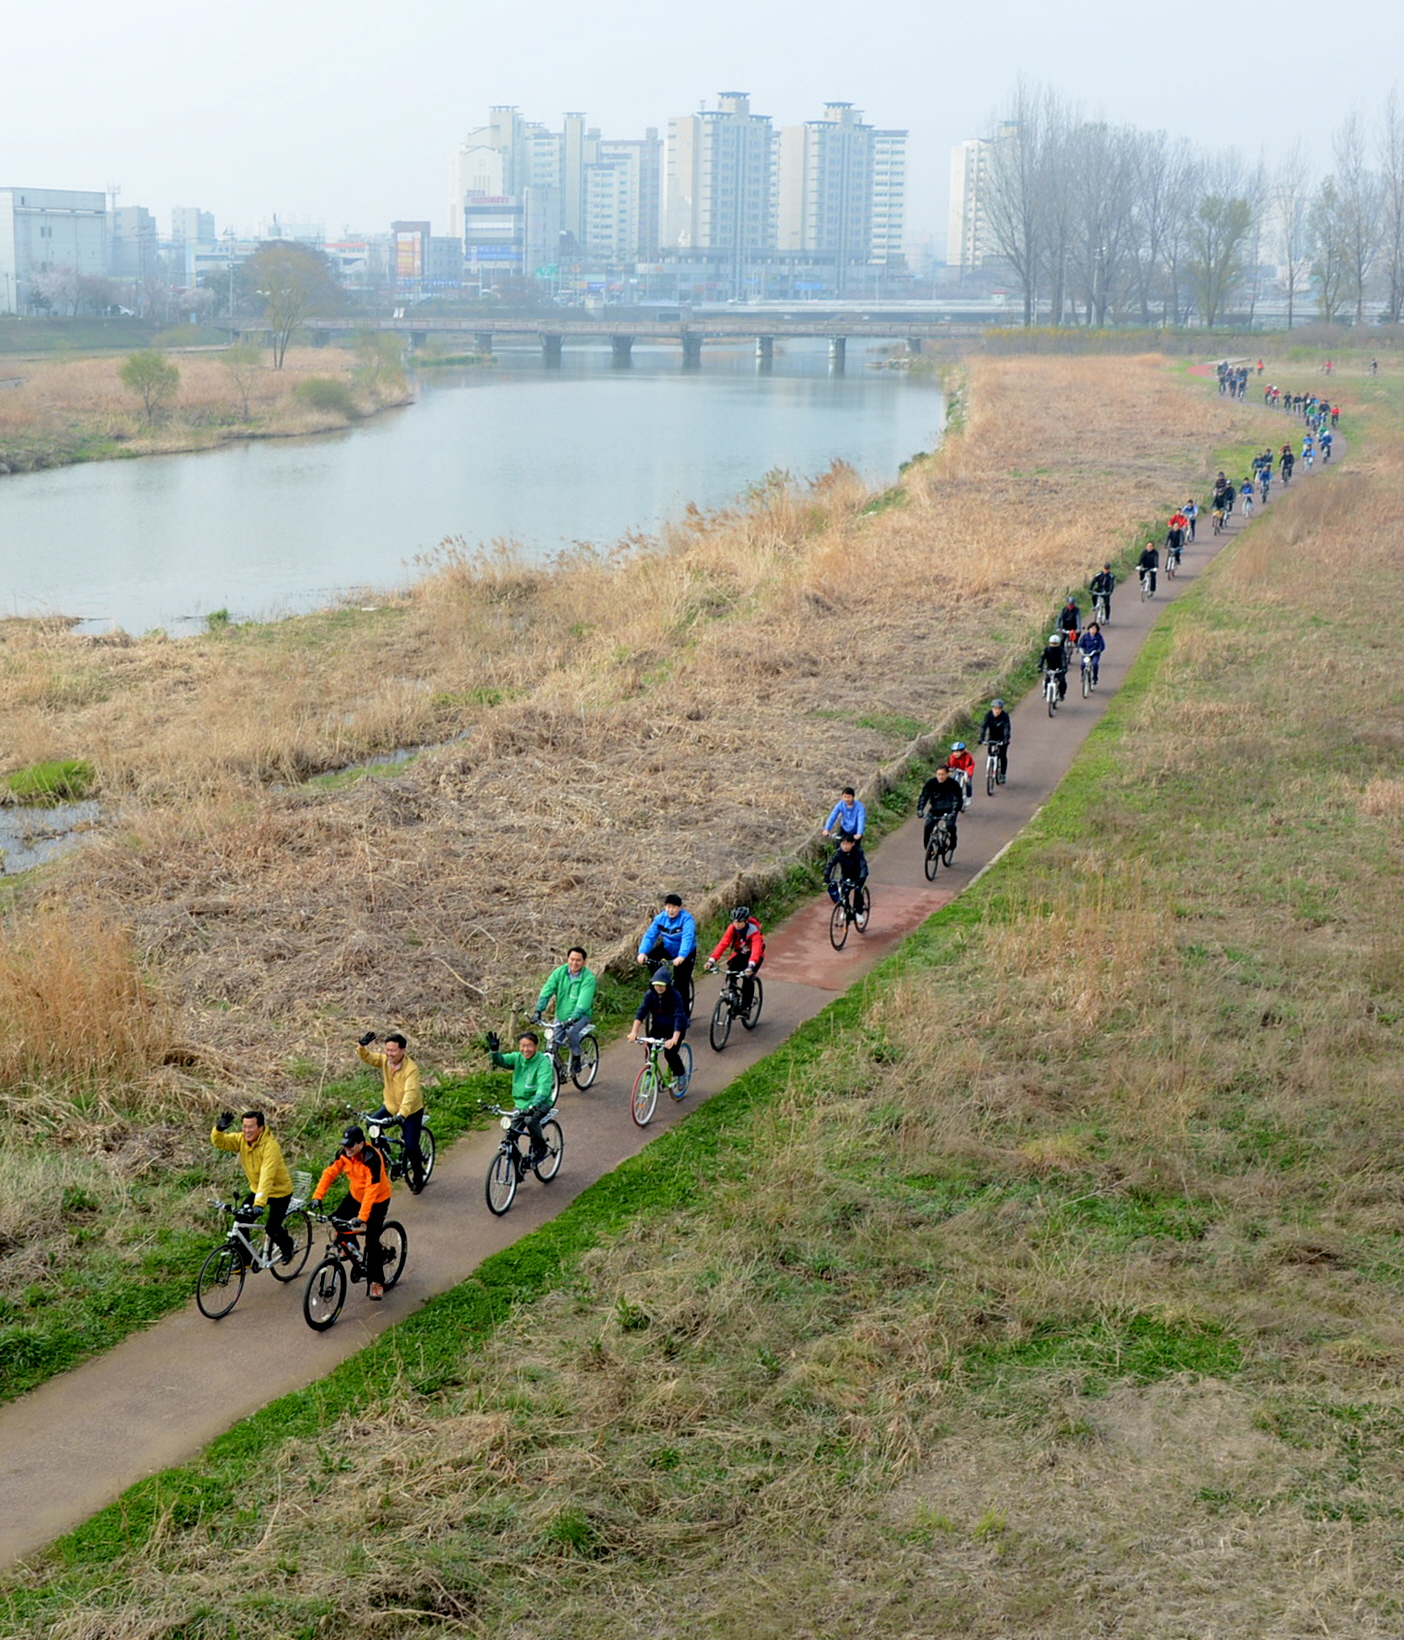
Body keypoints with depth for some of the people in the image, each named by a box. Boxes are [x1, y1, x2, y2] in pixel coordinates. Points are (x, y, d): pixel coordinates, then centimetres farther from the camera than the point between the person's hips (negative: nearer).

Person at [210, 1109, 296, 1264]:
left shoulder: (270, 1146, -31)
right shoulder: (241, 1139, -12)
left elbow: (266, 1177, -40)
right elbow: (219, 1142, -24)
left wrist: (259, 1204, -48)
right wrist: (219, 1129, -46)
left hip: (279, 1192, -6)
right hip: (256, 1189, 6)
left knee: (272, 1229, -7)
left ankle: (287, 1245, 26)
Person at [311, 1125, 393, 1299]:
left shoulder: (372, 1159, -34)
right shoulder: (344, 1154, -16)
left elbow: (371, 1190, -37)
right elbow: (330, 1173, -16)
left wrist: (362, 1217, -43)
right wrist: (317, 1196, -27)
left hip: (377, 1201, -6)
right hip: (355, 1196, 6)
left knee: (372, 1242, -9)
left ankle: (376, 1283, 3)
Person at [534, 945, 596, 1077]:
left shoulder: (588, 978, -17)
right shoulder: (559, 972, -6)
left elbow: (583, 1001, -29)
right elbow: (547, 991, -13)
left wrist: (573, 1018, -42)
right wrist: (539, 1010, -26)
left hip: (580, 1015, -4)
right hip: (561, 1015, 4)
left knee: (571, 1031, -32)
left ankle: (576, 1059, -9)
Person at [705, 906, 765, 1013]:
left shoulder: (754, 931, -30)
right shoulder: (732, 928, -20)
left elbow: (756, 949, -43)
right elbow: (723, 943, -28)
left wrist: (751, 965, -61)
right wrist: (712, 960, -40)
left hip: (753, 955, -4)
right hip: (739, 954, 4)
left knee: (747, 978, -24)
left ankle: (746, 1007, -15)